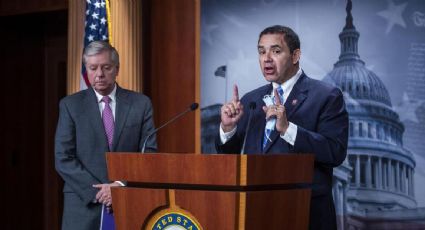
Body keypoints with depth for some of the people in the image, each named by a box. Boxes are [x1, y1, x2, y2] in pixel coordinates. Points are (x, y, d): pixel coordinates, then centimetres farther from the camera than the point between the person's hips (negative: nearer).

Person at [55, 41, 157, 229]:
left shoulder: (141, 104, 7)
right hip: (84, 203, 0)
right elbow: (63, 159, -1)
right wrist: (97, 191, -10)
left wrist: (122, 185, -11)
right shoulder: (70, 105, 4)